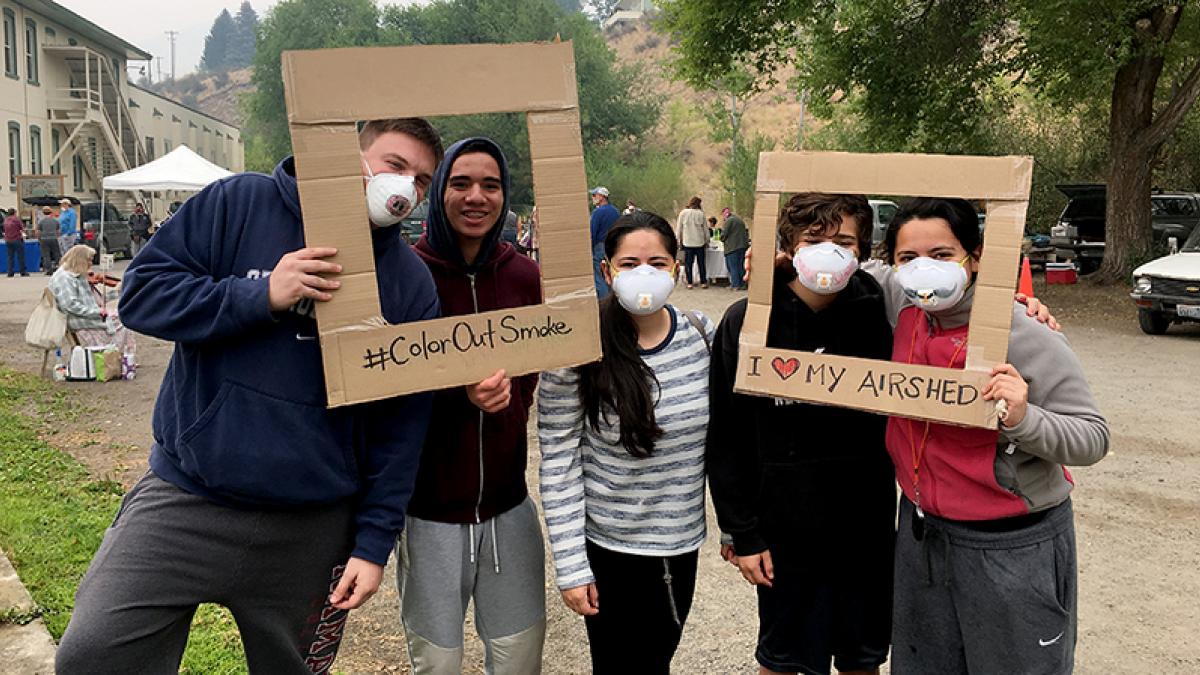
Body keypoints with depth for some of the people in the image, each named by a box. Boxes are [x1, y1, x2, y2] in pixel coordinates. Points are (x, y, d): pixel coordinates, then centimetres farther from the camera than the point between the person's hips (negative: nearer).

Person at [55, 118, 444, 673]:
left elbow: (402, 426, -1)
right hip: (185, 500, -1)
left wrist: (374, 543, -4)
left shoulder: (410, 283, -1)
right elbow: (141, 292, -7)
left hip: (314, 532, 1)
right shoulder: (240, 203, -4)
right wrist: (261, 295, -20)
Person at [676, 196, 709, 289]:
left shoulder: (683, 213, -4)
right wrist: (707, 241, 13)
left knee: (688, 263, 6)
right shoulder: (701, 214, -5)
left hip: (687, 242, 0)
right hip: (700, 242, 0)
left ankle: (689, 283, 4)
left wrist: (679, 239, 12)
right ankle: (703, 282, 10)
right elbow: (706, 229, 2)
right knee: (701, 263, 8)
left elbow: (679, 228, 1)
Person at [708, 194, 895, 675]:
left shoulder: (880, 314, -7)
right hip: (786, 530, -1)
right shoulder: (748, 322, -11)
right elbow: (727, 439, -6)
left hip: (868, 526, 2)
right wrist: (742, 533, -6)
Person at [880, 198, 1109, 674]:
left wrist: (1024, 420, -36)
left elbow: (1094, 438, -17)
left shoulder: (1027, 336, -21)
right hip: (923, 533, 6)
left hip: (1013, 548, -5)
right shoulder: (907, 320, -4)